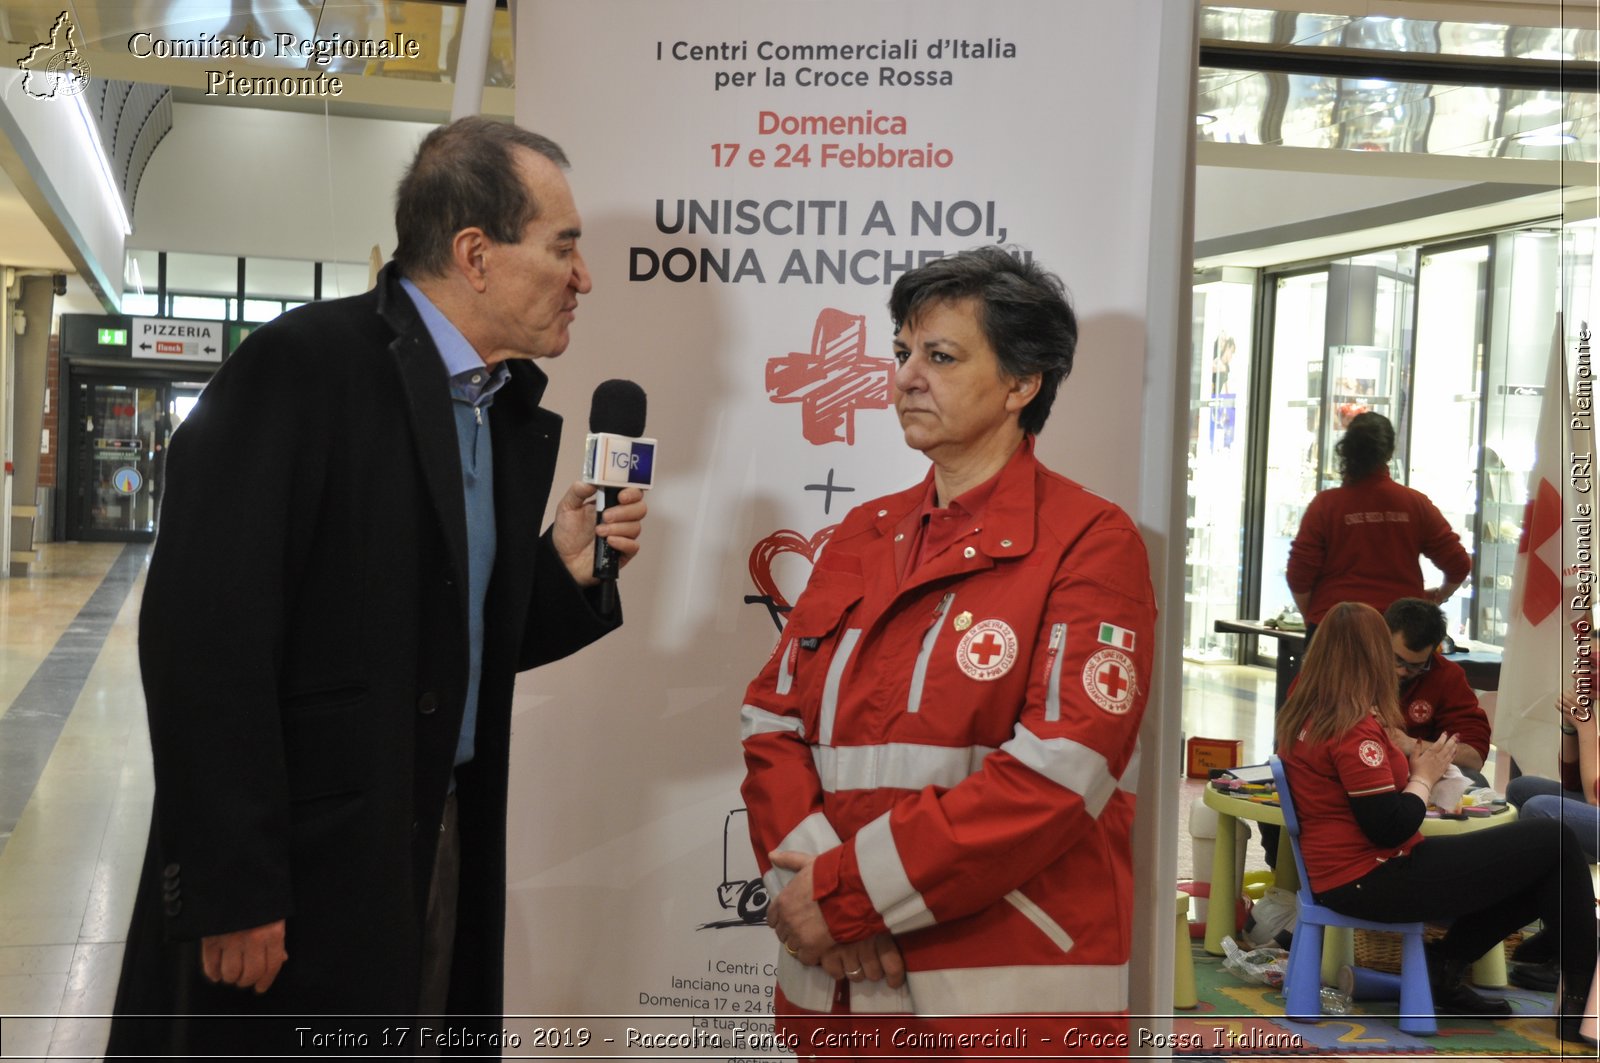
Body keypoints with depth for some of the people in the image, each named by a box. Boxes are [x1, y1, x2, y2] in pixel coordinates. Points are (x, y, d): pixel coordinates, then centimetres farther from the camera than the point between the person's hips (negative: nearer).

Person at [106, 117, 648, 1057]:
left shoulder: (513, 413, 10)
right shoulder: (304, 363, -15)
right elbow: (206, 635, -21)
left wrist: (566, 571, -2)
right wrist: (230, 891, -21)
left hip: (444, 852, 8)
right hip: (305, 866, -7)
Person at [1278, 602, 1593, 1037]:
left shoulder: (1302, 716, 8)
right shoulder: (1353, 727, -19)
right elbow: (1390, 828, -20)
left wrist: (1405, 764, 9)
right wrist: (1424, 775, -5)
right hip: (1372, 882, -10)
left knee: (1538, 877, 13)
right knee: (1553, 841, -6)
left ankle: (1443, 966, 9)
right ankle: (1584, 995, 6)